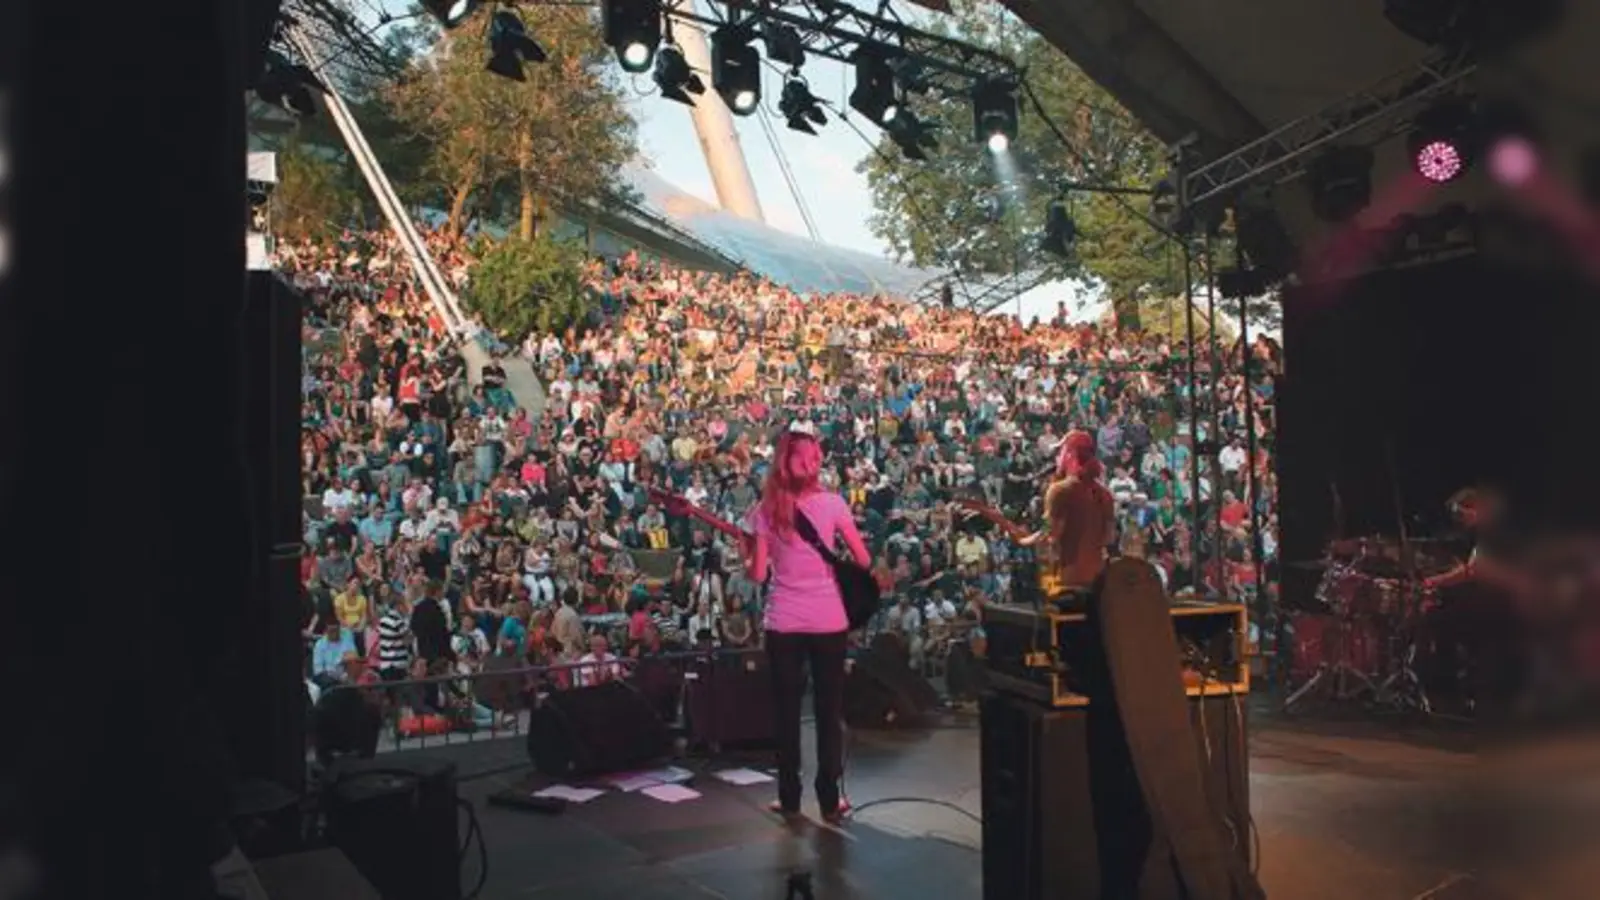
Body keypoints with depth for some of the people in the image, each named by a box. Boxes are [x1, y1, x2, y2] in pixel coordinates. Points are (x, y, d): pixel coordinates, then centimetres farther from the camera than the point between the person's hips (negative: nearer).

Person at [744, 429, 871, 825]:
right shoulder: (831, 502, -6)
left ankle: (790, 797, 17)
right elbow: (864, 560, -2)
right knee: (829, 709, 10)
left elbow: (757, 574, -5)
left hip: (783, 622, 1)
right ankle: (829, 799, 14)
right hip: (828, 620, 0)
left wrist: (748, 551, 13)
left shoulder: (766, 509, -4)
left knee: (786, 709, 12)